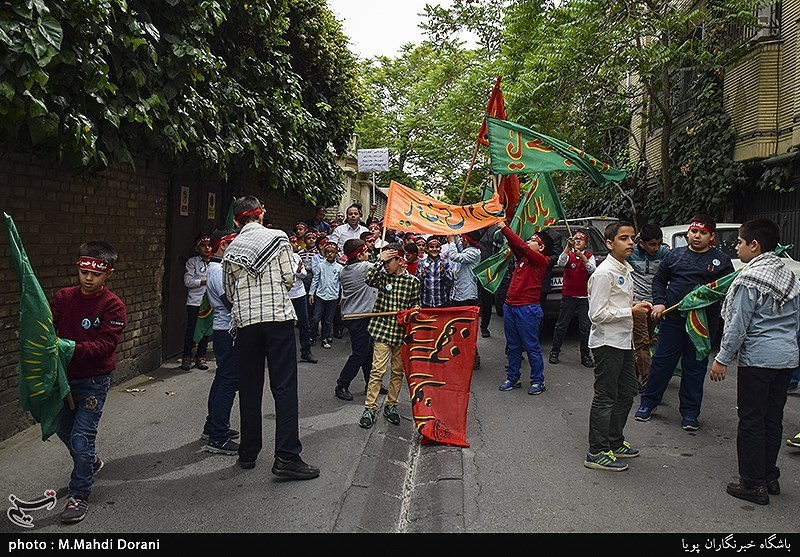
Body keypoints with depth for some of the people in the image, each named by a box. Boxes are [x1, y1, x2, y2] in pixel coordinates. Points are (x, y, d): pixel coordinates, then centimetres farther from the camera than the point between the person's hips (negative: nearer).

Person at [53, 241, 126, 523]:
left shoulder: (113, 306, -13)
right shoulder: (63, 297, 0)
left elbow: (105, 344, -20)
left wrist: (73, 349, -33)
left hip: (94, 380, -5)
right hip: (65, 375, 6)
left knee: (81, 436, -5)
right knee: (64, 429, 21)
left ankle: (79, 494, 8)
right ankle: (91, 462, 47)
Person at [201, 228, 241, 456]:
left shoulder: (218, 268, 17)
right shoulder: (218, 270, -16)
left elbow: (231, 298, 19)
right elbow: (232, 302, -24)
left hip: (224, 329, 11)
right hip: (227, 332, -11)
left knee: (223, 378, 18)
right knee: (229, 381, -9)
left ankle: (213, 427, 30)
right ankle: (217, 438, -5)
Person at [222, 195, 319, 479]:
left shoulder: (231, 249, 10)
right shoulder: (278, 237, 1)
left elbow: (229, 292, 12)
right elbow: (289, 278, 0)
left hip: (245, 320, 4)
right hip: (278, 316, -3)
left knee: (249, 388, 12)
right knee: (284, 386, -3)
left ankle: (248, 453, 20)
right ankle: (287, 457, -6)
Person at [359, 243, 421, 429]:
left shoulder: (412, 281, 2)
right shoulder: (382, 276, 2)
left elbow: (416, 303, 11)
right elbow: (368, 279, -19)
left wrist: (413, 311, -10)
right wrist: (380, 260, -18)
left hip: (402, 332, 1)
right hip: (383, 330, -1)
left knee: (398, 371, 11)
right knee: (377, 370, -5)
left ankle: (391, 405, 25)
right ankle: (370, 408, 3)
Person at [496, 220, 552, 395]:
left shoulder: (541, 260, -8)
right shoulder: (524, 258, 13)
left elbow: (522, 246, -17)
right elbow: (515, 245, 12)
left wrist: (504, 228, -17)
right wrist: (504, 225, 3)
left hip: (527, 309, -8)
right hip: (510, 306, 8)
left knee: (532, 347, 1)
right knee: (513, 346, 14)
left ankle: (537, 381, 12)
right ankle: (512, 378, 23)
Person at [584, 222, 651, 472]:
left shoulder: (625, 269, 13)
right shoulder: (604, 273, -17)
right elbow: (598, 314, -21)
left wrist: (638, 307, 5)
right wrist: (631, 311, -19)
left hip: (623, 341, 10)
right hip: (607, 343, -10)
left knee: (627, 393, 18)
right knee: (605, 398, -3)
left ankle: (615, 442, 33)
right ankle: (597, 452, 6)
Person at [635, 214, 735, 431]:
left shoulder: (721, 260, 4)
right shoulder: (675, 255, 9)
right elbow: (659, 280, 15)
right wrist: (659, 302, 0)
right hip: (672, 318, 1)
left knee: (695, 367, 7)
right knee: (662, 361, 6)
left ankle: (690, 413, 18)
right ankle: (648, 403, 19)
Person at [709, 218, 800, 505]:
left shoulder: (749, 279, -14)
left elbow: (738, 325, -15)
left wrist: (722, 359, -9)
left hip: (758, 359, -8)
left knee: (751, 420, 1)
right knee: (774, 418, 16)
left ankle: (753, 484, 6)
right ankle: (770, 477, 26)